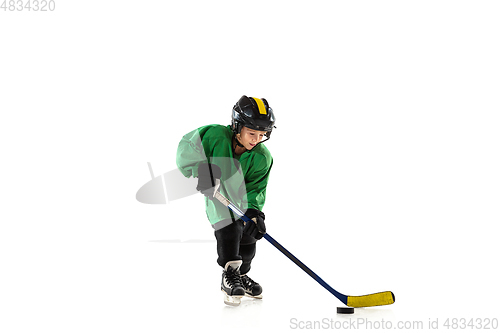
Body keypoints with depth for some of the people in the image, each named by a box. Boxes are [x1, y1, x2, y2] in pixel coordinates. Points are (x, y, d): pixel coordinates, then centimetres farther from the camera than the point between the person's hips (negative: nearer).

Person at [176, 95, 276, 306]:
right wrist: (201, 168, -39)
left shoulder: (262, 158, -22)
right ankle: (229, 275, -14)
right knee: (228, 229, -24)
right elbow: (187, 147, -25)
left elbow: (256, 189, -23)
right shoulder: (215, 135, -30)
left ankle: (241, 275, 31)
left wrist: (254, 213, -39)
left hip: (243, 196, 4)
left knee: (249, 236, 8)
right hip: (216, 194, -4)